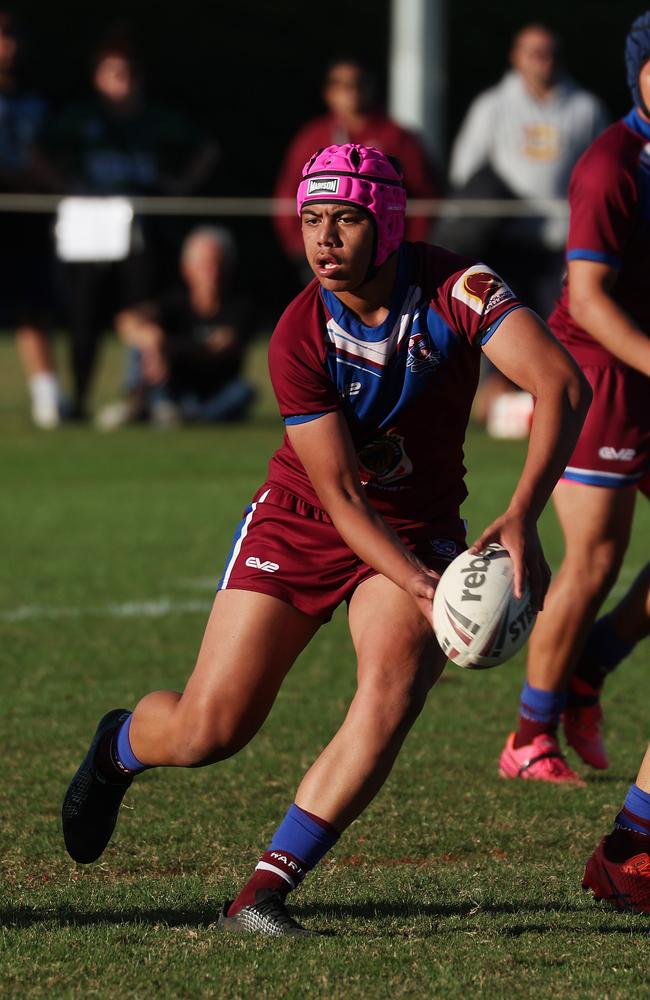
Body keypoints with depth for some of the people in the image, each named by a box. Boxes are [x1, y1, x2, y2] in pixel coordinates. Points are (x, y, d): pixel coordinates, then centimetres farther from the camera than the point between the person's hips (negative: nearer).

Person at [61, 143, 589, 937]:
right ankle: (117, 748, 35)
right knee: (206, 730, -4)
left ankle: (264, 892, -22)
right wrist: (421, 587, -34)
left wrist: (521, 520, -43)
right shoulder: (298, 339, -20)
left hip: (417, 530, 0)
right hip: (298, 524, 0)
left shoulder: (456, 289, -19)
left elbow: (561, 385, -31)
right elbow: (340, 497, -20)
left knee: (393, 687, -28)